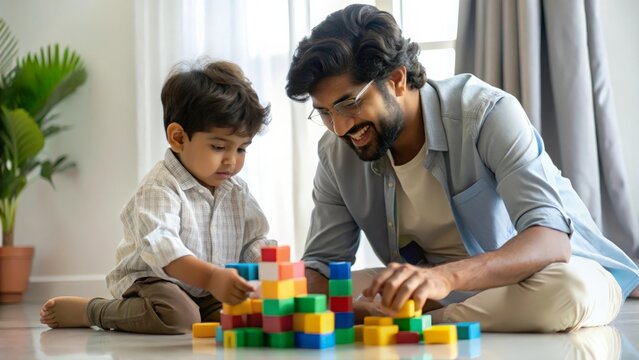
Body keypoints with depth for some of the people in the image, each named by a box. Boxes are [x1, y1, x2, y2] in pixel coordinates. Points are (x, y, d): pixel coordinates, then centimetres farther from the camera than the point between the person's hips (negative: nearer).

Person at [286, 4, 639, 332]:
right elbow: (322, 263, -2)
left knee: (567, 290, -40)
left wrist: (446, 276, -52)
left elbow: (551, 240, -34)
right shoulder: (336, 153, -7)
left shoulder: (488, 113, -24)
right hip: (446, 292, 3)